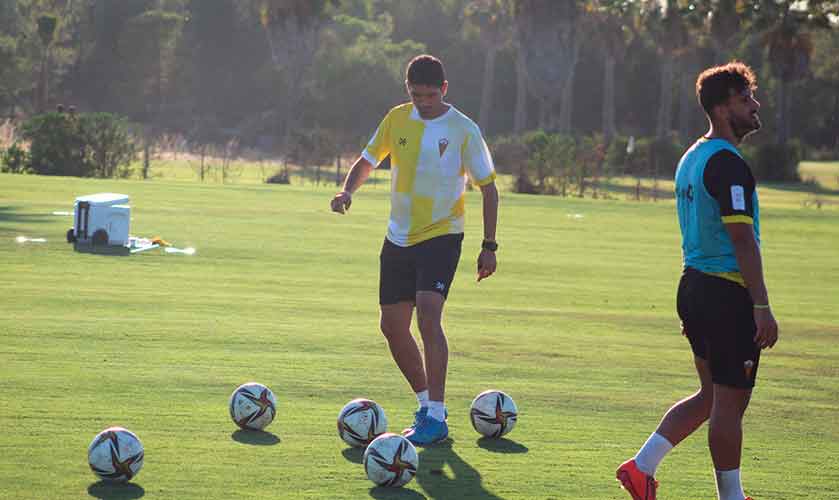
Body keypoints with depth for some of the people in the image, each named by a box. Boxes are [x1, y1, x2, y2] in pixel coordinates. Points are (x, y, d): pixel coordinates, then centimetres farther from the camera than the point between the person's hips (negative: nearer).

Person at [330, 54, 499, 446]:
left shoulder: (464, 131, -10)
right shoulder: (397, 119, 2)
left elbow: (488, 187, -3)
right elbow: (367, 161, 14)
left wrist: (489, 246, -6)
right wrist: (347, 191, -8)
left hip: (441, 236, -5)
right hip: (398, 238, 6)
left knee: (428, 316, -22)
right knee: (393, 326, 7)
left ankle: (436, 417, -19)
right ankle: (426, 402, 25)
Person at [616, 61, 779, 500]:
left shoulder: (691, 158, 15)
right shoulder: (728, 164, -16)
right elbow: (742, 240, -20)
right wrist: (762, 307, -20)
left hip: (694, 286, 10)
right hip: (728, 293, -10)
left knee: (711, 394, 17)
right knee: (730, 401, 0)